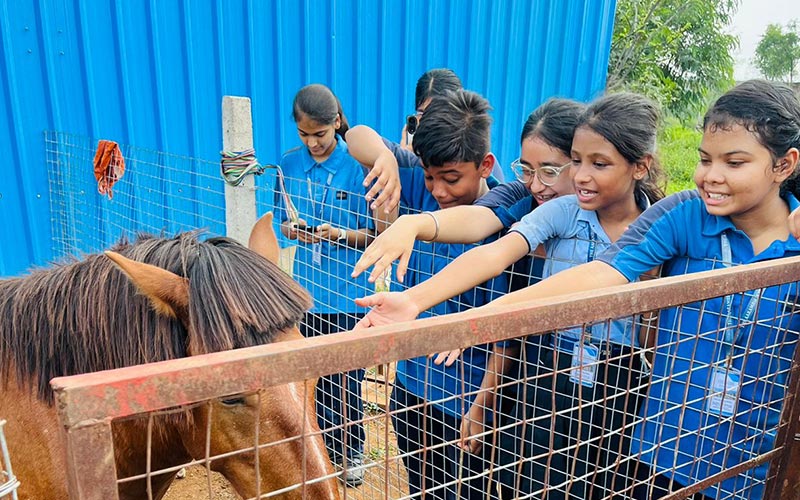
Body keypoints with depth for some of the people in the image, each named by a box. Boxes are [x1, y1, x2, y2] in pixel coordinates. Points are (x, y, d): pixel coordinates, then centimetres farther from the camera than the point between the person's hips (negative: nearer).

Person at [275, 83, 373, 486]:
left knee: (346, 377, 9)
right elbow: (285, 224, 10)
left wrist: (339, 233, -25)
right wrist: (293, 228, -12)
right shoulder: (290, 164, 2)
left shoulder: (358, 165, -10)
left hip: (348, 291, -3)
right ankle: (325, 444, 36)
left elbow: (372, 234, -7)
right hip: (307, 289, 3)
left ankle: (351, 450, 31)